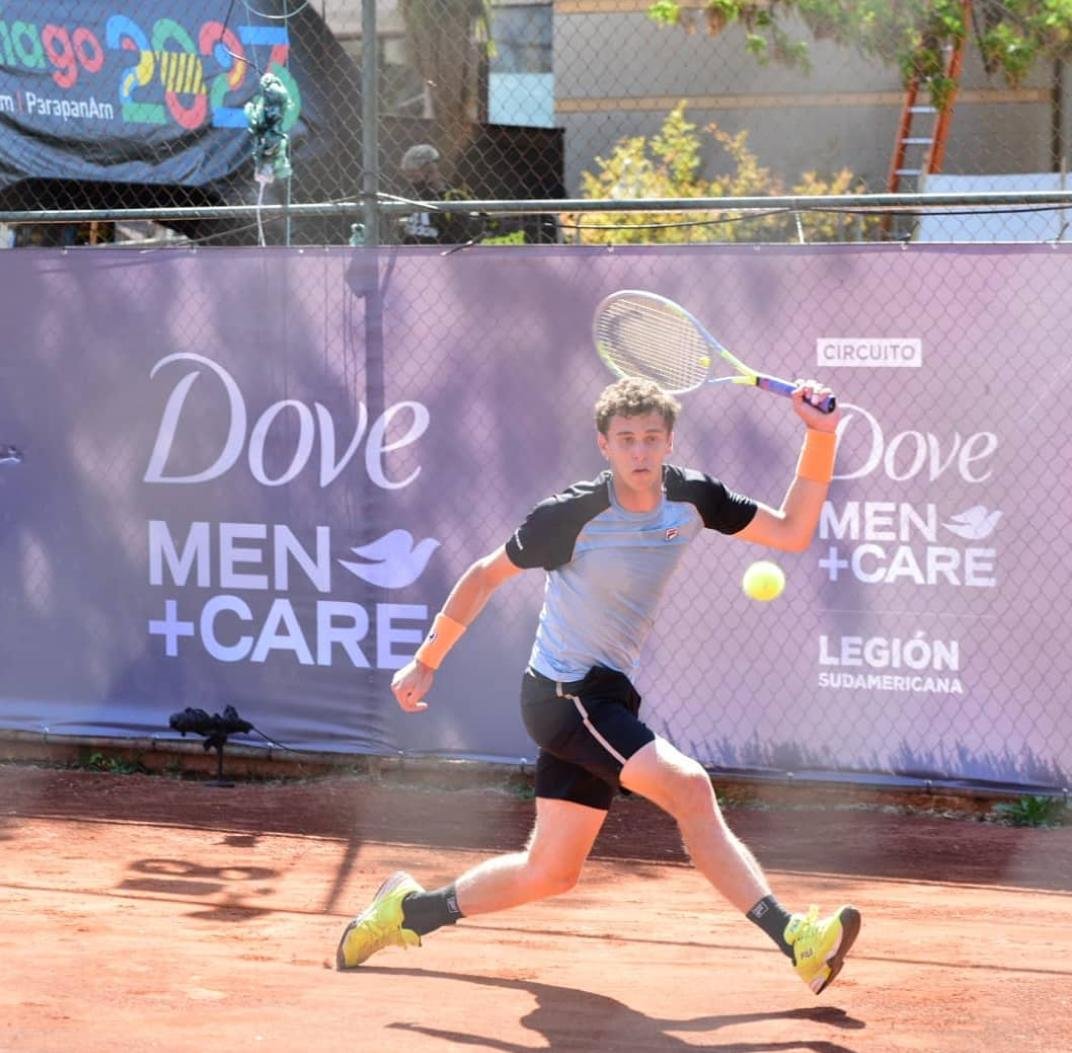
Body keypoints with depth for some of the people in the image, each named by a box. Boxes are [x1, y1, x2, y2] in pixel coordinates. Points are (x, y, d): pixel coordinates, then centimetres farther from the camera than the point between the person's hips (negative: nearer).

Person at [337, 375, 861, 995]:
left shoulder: (692, 497, -2)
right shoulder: (572, 516, -17)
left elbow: (793, 533, 2)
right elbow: (486, 575, -4)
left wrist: (822, 437, -9)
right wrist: (427, 662, 1)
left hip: (609, 699, 7)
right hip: (563, 692, -7)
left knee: (549, 873, 10)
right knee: (689, 786, -25)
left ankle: (411, 911, 27)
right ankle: (793, 937, -28)